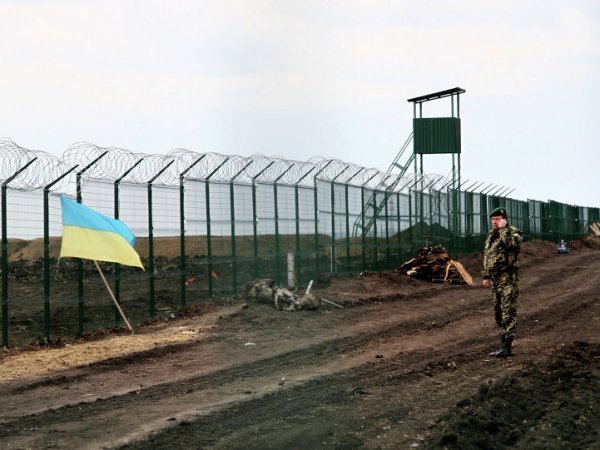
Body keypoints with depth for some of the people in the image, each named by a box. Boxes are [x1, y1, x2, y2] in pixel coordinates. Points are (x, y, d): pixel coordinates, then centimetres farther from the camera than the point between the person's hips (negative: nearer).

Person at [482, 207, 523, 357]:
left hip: (508, 277, -8)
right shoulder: (491, 234, 16)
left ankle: (507, 347, -12)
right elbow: (486, 255, 22)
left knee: (508, 312, -10)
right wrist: (486, 276, 19)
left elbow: (512, 243, -31)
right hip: (495, 278, 9)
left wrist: (503, 228, -21)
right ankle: (504, 344, 18)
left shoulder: (514, 232, -7)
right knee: (498, 313, 11)